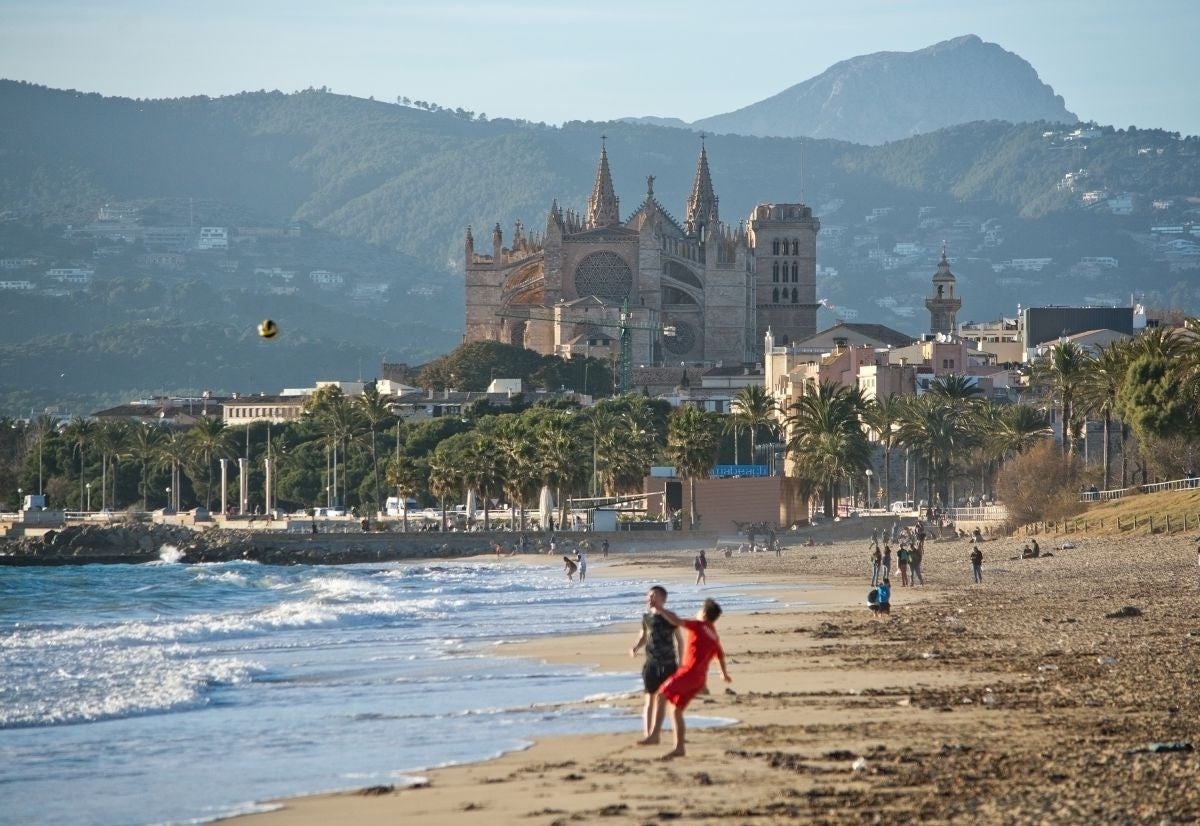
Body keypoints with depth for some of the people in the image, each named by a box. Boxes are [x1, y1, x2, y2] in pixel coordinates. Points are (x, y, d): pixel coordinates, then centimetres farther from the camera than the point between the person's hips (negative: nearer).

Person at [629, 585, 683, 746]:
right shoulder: (647, 618, 5)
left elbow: (679, 640, 0)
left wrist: (680, 662, -2)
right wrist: (635, 648, -4)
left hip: (667, 665, -4)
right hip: (651, 664, 4)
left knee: (660, 700, -6)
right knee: (649, 700, 3)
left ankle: (654, 735, -8)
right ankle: (646, 734, 4)